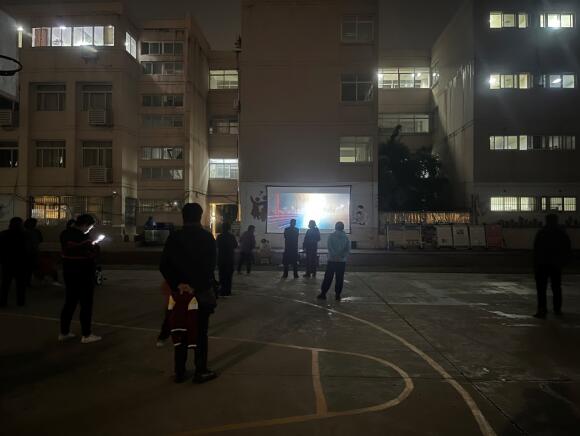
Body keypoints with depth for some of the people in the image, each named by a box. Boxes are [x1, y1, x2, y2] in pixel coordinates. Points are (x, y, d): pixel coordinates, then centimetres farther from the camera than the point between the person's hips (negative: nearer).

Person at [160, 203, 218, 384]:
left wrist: (177, 284, -10)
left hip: (180, 291, 3)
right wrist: (196, 286, -8)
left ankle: (180, 372, 18)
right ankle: (200, 372, 12)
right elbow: (210, 265, -12)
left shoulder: (174, 237, 1)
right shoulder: (207, 237, -6)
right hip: (201, 291, -2)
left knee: (181, 331, 11)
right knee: (200, 332, 6)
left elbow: (164, 265, -6)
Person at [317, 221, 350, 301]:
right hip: (342, 261, 1)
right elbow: (348, 249, -3)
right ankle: (337, 295, 6)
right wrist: (342, 256, -7)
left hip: (332, 260, -1)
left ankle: (323, 293, 5)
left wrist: (335, 255, -12)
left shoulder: (331, 236, -3)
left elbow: (330, 247, -11)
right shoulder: (346, 237, 3)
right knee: (339, 279, 6)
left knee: (328, 278, 4)